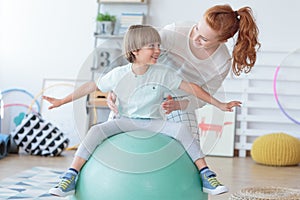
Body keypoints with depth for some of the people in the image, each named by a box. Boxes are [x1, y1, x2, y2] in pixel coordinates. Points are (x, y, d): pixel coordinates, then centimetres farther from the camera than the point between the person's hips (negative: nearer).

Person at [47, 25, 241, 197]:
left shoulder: (163, 74, -5)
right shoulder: (118, 75, -5)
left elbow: (192, 88, -3)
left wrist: (219, 104, -4)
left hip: (153, 122, 1)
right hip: (126, 121, 0)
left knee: (181, 128, -26)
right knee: (96, 130, -26)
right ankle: (71, 178, -25)